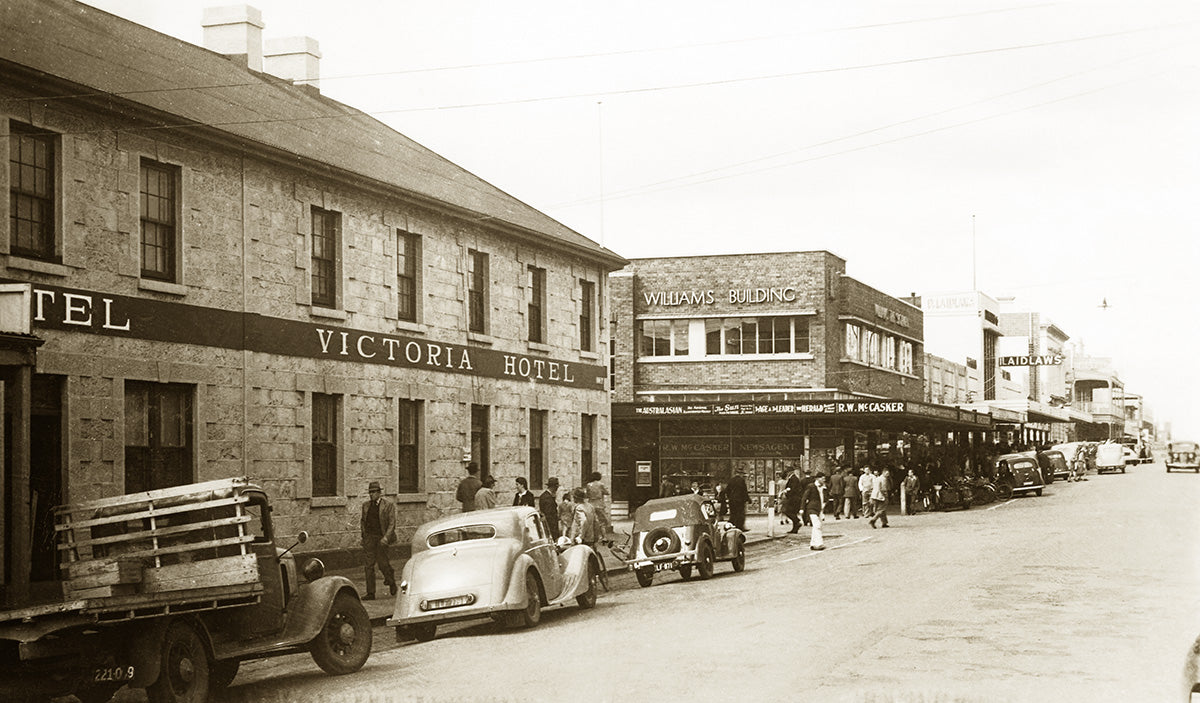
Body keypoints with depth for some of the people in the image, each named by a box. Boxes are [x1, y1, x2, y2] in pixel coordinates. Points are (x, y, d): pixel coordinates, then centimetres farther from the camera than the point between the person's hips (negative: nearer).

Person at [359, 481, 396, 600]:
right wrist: (361, 527, 7)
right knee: (368, 565, -2)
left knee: (382, 562, -2)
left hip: (381, 537, -4)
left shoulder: (388, 505, -3)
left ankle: (391, 581, 29)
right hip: (368, 537, 4)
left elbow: (392, 523, -6)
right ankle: (370, 593, 1)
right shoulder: (366, 505, 12)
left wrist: (386, 537, -16)